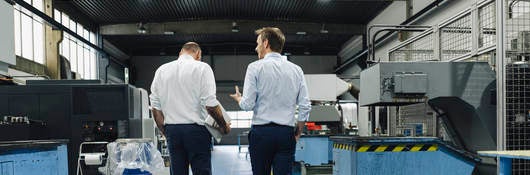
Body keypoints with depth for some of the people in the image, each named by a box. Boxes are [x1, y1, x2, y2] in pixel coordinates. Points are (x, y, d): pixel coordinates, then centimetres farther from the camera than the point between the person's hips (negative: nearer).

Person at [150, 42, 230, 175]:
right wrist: (224, 126, 2)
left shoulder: (161, 70, 9)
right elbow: (210, 104, -11)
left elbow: (156, 107, 9)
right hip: (195, 129, -4)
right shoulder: (201, 68, -4)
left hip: (171, 129, 4)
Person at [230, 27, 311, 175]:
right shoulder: (296, 70, 7)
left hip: (261, 131, -3)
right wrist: (298, 132, 17)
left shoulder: (255, 67, -4)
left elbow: (247, 105, -7)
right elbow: (305, 106, 5)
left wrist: (238, 98, 15)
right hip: (287, 133, 3)